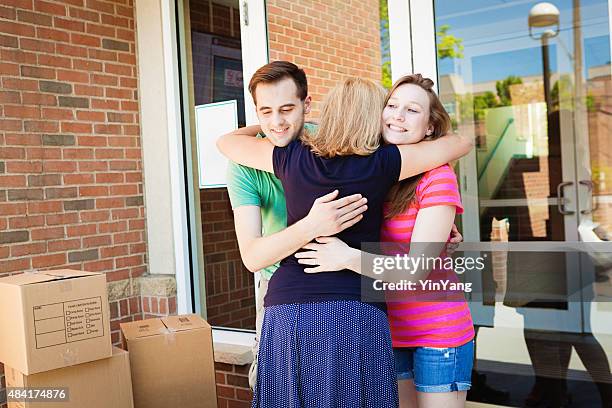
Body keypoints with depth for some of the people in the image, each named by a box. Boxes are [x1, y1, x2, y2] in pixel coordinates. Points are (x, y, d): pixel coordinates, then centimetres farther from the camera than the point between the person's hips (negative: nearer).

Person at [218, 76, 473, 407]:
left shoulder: (292, 158, 5)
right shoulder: (381, 164, -1)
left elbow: (226, 141, 21)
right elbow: (461, 143, 10)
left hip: (287, 309, 2)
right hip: (356, 312, -2)